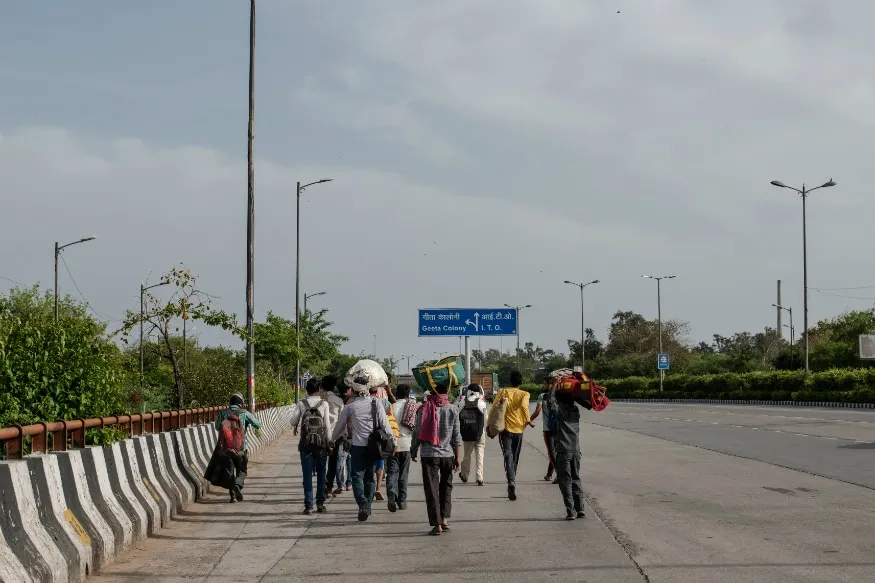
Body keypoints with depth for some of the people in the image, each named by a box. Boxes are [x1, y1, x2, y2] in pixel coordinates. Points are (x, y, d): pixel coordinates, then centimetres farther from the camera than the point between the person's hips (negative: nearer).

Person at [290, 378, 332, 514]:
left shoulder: (301, 403, -1)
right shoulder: (324, 403, -2)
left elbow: (293, 421, -2)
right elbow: (327, 424, -3)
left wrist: (296, 427, 21)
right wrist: (329, 442, 4)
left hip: (306, 442, 0)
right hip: (321, 442, 0)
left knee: (307, 474, 2)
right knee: (321, 474, 10)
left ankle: (308, 505, -1)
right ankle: (320, 503, 11)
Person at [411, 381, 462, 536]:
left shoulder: (423, 409, -6)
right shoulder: (453, 410, -2)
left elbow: (417, 433, -1)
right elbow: (457, 436, -1)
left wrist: (414, 451, 15)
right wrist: (458, 458, 5)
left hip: (429, 455, -2)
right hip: (447, 454, 2)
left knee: (432, 489, 2)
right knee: (446, 487, 20)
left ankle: (437, 524, -2)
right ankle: (444, 519, 15)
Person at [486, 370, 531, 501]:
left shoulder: (503, 392, 5)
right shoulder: (524, 394, 3)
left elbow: (494, 407, -2)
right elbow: (524, 405, -18)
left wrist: (489, 425, 5)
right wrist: (528, 420, -9)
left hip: (505, 429, -1)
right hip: (518, 429, 1)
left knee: (508, 456, -10)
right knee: (515, 458, 15)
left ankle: (511, 481, -31)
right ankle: (512, 481, 21)